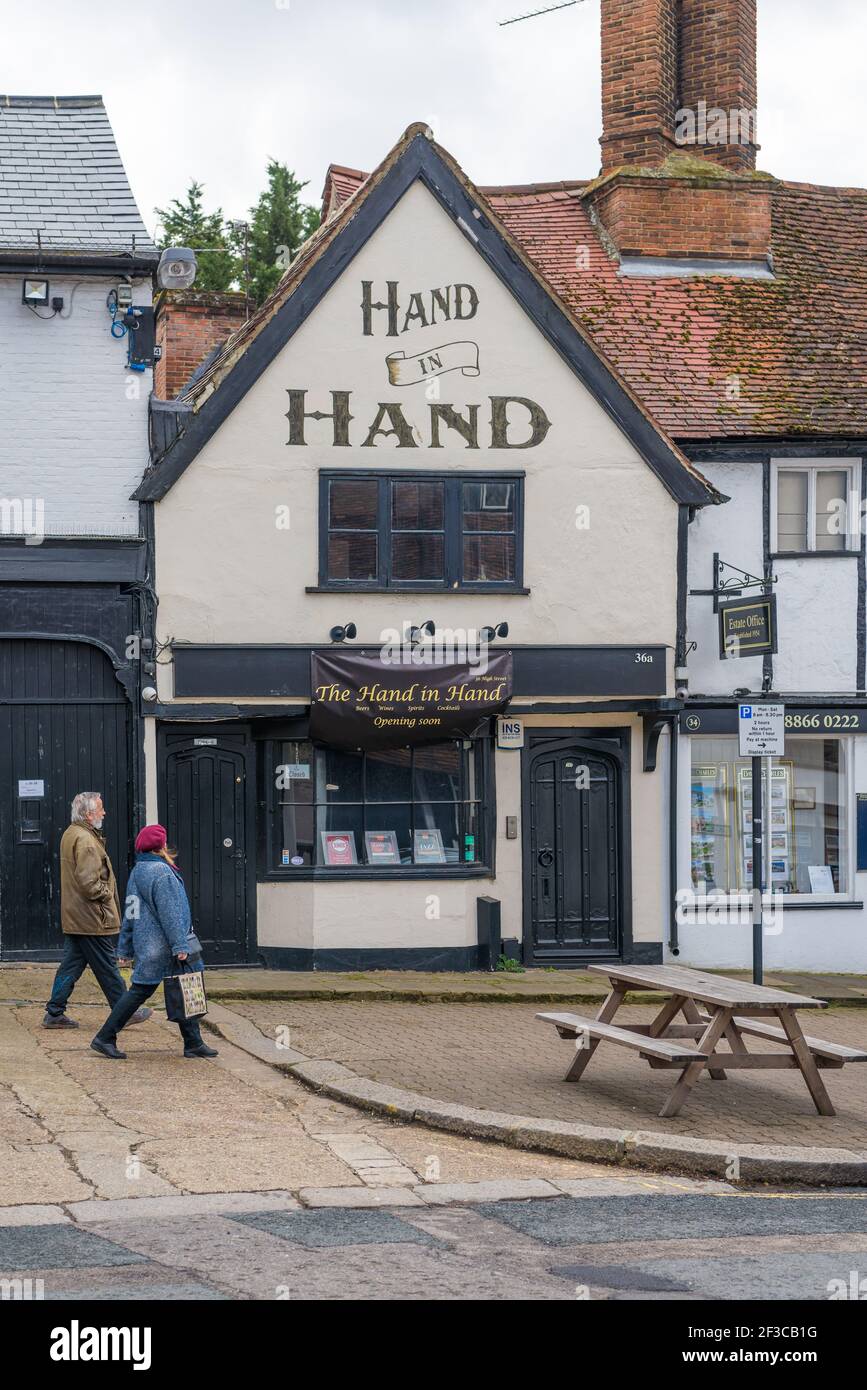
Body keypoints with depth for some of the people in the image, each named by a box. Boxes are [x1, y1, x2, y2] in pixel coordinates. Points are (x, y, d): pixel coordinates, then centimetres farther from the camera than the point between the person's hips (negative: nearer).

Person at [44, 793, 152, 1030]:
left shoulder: (70, 834, 13)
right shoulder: (85, 840, -20)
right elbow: (88, 882, -26)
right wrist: (106, 894, -10)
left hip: (73, 918, 10)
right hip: (92, 919, -10)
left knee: (71, 965, 11)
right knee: (107, 967, 1)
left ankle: (54, 1013, 11)